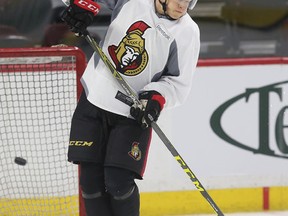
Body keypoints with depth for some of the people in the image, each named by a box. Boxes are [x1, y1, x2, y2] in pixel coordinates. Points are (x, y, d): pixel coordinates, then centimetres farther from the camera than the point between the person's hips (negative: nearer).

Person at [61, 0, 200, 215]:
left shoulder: (187, 31, -9)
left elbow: (179, 83, -6)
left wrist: (157, 97, -24)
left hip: (135, 111, -2)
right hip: (95, 99, 2)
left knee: (119, 182, -11)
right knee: (91, 177, 2)